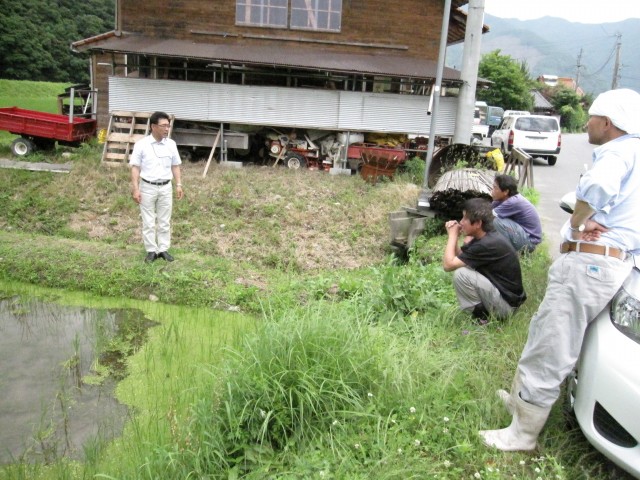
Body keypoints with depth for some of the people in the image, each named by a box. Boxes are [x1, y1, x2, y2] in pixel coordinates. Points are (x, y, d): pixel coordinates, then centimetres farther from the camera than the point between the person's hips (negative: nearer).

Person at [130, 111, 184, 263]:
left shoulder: (171, 144, 1)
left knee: (164, 221, 9)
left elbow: (175, 166, 9)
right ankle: (151, 251, 15)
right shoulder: (141, 144, -9)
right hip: (147, 187, -3)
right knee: (148, 222, 5)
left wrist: (178, 185, 4)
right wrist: (135, 189, -13)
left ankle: (163, 249, 19)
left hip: (165, 187, 3)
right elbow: (135, 167, -8)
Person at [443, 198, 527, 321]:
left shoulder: (487, 244, -25)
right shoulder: (486, 237, 4)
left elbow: (448, 265, -24)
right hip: (502, 292, 10)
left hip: (506, 302, -10)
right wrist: (454, 236, -4)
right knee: (463, 266, 15)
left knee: (461, 274, -21)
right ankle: (484, 309, 13)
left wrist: (452, 235, -12)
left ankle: (480, 316, -4)